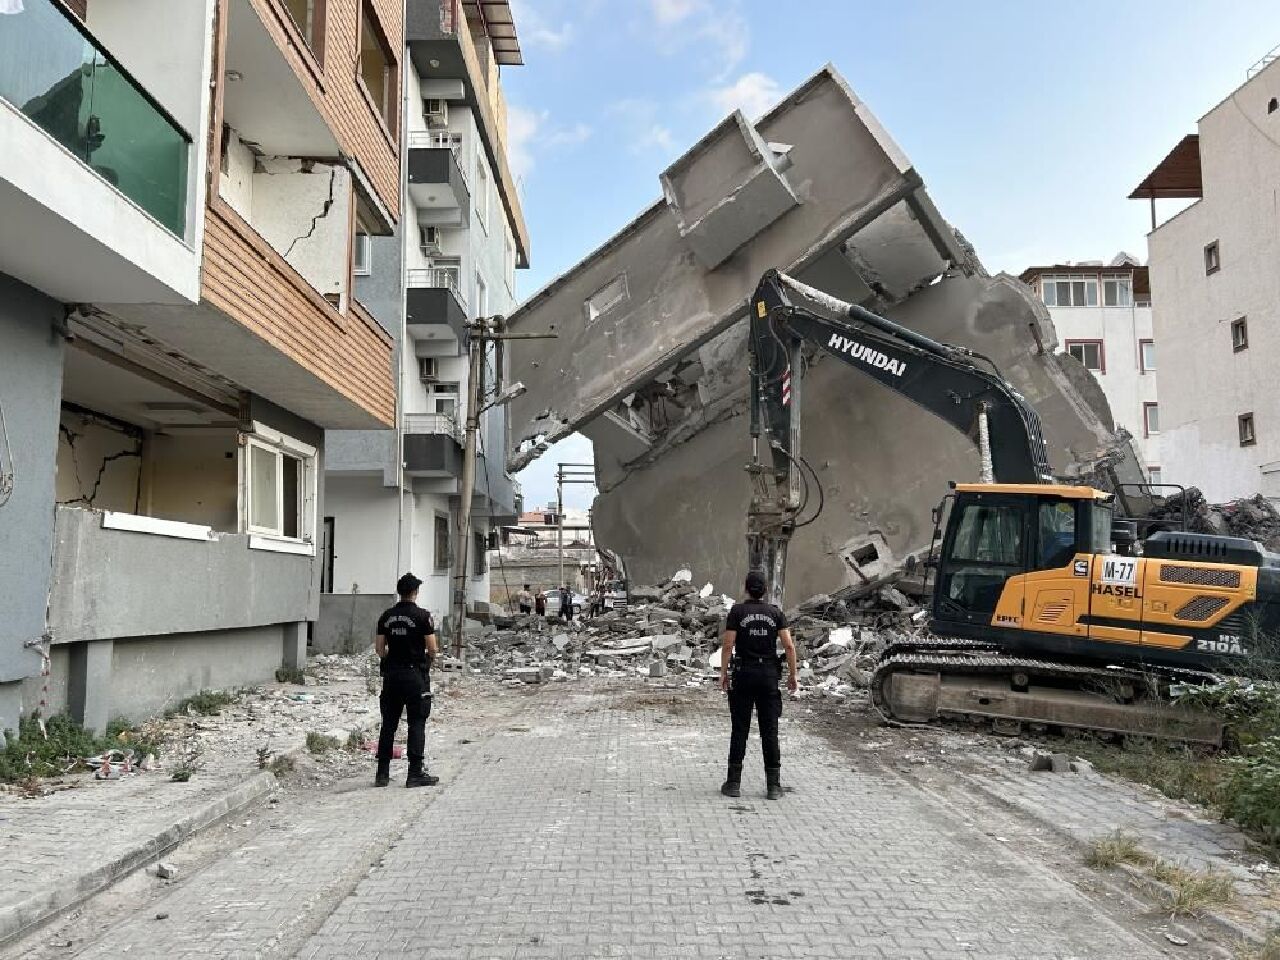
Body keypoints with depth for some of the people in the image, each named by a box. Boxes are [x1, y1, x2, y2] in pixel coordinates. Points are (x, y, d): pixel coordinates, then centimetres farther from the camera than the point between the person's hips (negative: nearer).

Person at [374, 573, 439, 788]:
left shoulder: (386, 616, 5)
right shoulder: (422, 616, -10)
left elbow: (379, 648, 7)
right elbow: (433, 649, -10)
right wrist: (431, 655, 12)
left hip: (391, 674, 5)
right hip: (415, 673, -5)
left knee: (388, 724, 10)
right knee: (416, 724, 1)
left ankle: (382, 774, 14)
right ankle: (415, 774, 1)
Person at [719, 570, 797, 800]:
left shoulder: (737, 611, -4)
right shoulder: (776, 613, 2)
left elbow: (728, 645, -9)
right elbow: (789, 646, -4)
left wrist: (723, 674, -1)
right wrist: (792, 675, 5)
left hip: (743, 675, -2)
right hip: (769, 677, 2)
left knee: (740, 729, 4)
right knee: (770, 731, 5)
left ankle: (734, 782, 7)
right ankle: (774, 785, 5)